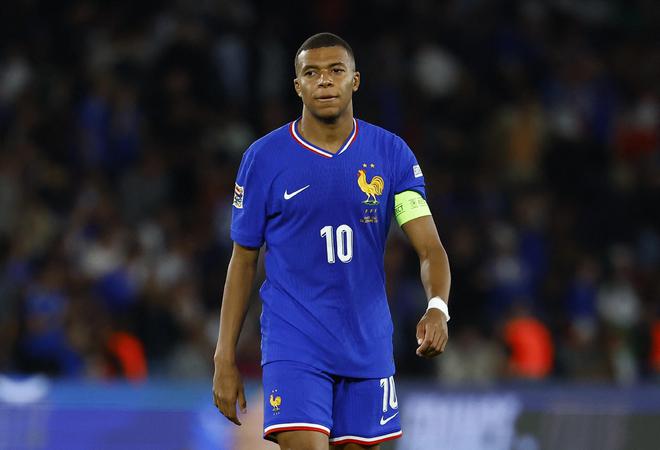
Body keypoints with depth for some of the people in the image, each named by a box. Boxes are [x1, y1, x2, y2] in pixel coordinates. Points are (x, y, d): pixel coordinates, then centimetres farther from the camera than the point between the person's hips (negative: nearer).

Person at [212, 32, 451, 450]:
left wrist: (437, 309, -27)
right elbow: (243, 261, 4)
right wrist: (225, 360, 1)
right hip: (294, 347, -3)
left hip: (368, 347, 3)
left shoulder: (392, 153, 0)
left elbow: (430, 248, -6)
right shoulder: (264, 157, -3)